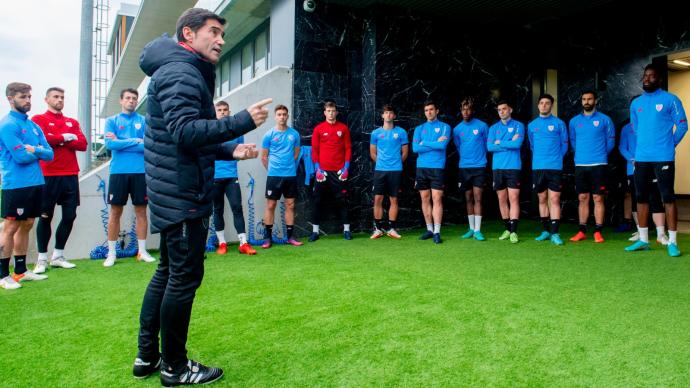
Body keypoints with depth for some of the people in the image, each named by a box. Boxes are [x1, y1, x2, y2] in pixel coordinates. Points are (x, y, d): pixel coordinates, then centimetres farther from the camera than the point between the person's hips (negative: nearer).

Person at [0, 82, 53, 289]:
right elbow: (21, 157, -18)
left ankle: (21, 270, 22)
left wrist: (33, 149, -10)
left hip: (36, 183, 8)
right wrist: (38, 152, 0)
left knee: (26, 225, 13)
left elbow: (50, 154, 8)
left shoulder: (34, 126, 15)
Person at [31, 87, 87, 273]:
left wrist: (56, 140, -7)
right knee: (45, 216, 2)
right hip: (48, 176, -4)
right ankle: (42, 259, 12)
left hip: (70, 175, 4)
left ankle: (58, 256, 18)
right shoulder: (38, 119, 4)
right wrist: (65, 137, -5)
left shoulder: (72, 122, 17)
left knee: (70, 215, 5)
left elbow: (82, 144, 3)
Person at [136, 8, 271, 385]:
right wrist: (244, 121, -26)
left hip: (173, 194, 11)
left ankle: (147, 356, 29)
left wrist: (230, 150, 11)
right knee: (185, 277, -1)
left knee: (168, 272, 17)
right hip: (183, 196, -11)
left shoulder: (185, 72, 20)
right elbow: (186, 131, -27)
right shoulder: (181, 72, -13)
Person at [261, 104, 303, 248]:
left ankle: (290, 236, 16)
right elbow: (264, 157, 4)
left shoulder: (294, 134, 4)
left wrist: (289, 166, 12)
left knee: (290, 205, 7)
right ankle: (268, 237, 9)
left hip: (291, 175, 2)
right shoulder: (269, 134, -2)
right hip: (274, 175, -2)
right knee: (270, 205, 1)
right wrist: (273, 169, 7)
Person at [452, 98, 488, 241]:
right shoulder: (457, 129, 6)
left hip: (479, 167, -3)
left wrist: (480, 158, 11)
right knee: (468, 199, 9)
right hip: (464, 167, 3)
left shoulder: (482, 126, -2)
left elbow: (487, 145, 7)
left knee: (477, 198, -6)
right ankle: (471, 229, 17)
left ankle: (477, 230, -4)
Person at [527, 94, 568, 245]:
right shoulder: (532, 125, 10)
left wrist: (555, 159, 7)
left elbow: (564, 145, 6)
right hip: (537, 167, 3)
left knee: (554, 200, -6)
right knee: (542, 199, 9)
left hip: (555, 167, -3)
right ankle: (545, 231, 18)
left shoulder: (559, 123, 1)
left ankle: (554, 233, -6)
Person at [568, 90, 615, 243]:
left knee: (598, 198, -1)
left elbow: (610, 141, 6)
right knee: (583, 198, 6)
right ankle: (582, 231, 11)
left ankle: (598, 232, 4)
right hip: (580, 165, 3)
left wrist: (600, 154, 10)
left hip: (598, 164, -3)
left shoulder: (604, 119, 1)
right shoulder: (574, 121, 9)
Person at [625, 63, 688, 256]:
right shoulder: (636, 103, 12)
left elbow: (682, 126, 0)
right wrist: (646, 144, 15)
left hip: (663, 158, -5)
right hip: (641, 158, 5)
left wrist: (669, 145, 2)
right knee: (641, 197, 8)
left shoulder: (670, 100, -2)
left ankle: (672, 242, 2)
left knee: (668, 197, -4)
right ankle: (643, 240, 17)